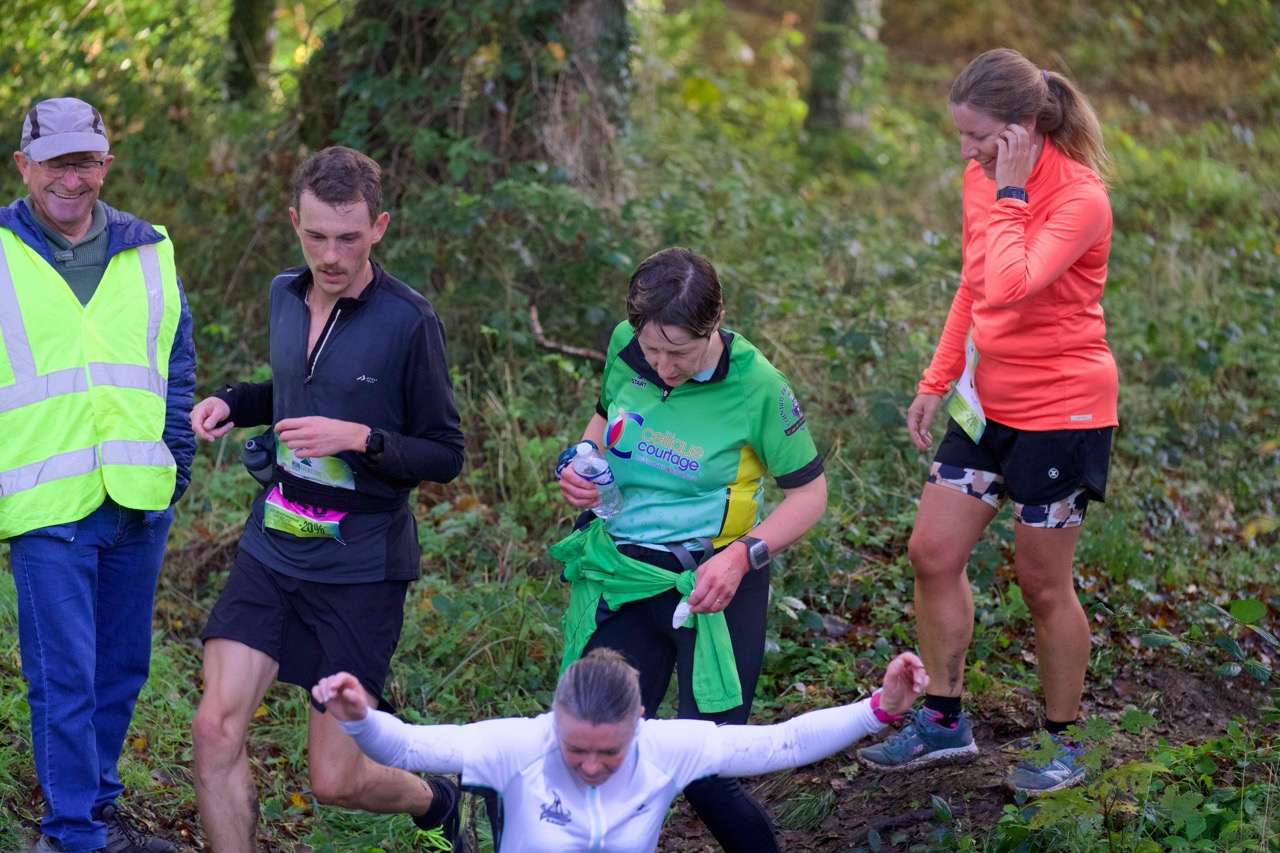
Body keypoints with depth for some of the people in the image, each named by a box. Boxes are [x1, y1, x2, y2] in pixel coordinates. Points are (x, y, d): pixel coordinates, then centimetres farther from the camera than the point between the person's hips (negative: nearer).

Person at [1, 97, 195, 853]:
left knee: (122, 668, 14)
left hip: (138, 501, 4)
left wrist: (177, 464, 8)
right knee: (64, 677, -4)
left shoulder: (149, 252, 10)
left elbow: (178, 364, 17)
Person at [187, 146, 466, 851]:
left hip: (360, 566, -5)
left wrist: (360, 438, -25)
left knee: (334, 780, 0)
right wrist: (232, 402, 6)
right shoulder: (284, 296, 6)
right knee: (215, 730, -9)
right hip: (272, 548, 5)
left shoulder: (409, 322, -13)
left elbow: (445, 456, -8)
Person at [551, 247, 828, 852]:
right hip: (623, 575, 5)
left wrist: (743, 554, -20)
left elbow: (809, 491, -6)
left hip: (712, 582, -4)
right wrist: (578, 467, -2)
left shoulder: (758, 387, -17)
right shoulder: (625, 348, -4)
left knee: (704, 774, -9)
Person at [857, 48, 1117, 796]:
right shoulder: (982, 179, 2)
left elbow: (1008, 287, -36)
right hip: (988, 399, 8)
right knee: (933, 553, 6)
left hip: (1061, 410, -7)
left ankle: (1064, 745, 21)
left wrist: (1010, 192, -28)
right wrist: (938, 381, 14)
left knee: (1043, 582, 3)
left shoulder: (1080, 197, -22)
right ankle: (944, 722, 21)